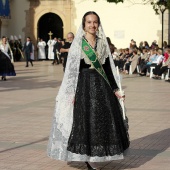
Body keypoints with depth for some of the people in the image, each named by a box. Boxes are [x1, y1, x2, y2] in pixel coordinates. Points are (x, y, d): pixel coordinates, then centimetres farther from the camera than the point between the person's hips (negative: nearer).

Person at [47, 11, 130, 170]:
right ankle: (86, 157, 6)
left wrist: (115, 89, 7)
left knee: (103, 120, 4)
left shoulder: (102, 43, 9)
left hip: (102, 85, 5)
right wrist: (72, 92, -13)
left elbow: (108, 68, 11)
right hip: (83, 85, -4)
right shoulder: (78, 43, -3)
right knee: (84, 120, -4)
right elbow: (72, 69, -6)